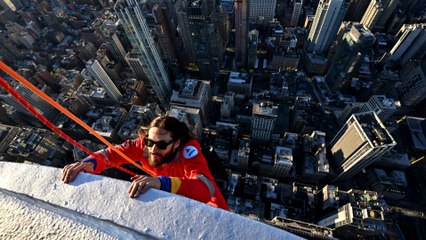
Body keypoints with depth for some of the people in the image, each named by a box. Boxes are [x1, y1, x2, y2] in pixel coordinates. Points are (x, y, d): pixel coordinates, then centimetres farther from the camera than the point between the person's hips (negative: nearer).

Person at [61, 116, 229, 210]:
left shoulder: (188, 151, -38)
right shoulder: (144, 144, -23)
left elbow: (206, 188, -51)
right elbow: (112, 153, -18)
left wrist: (162, 183, -64)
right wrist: (90, 162, -39)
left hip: (203, 203, -4)